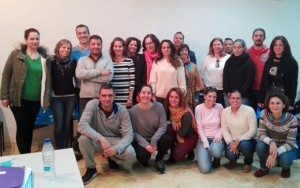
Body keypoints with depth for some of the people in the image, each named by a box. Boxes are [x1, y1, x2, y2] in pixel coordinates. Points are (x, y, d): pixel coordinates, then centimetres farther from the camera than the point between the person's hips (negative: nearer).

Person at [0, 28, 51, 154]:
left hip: (36, 100, 3)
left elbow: (47, 78, 6)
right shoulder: (16, 54, -3)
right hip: (19, 99, -3)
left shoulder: (44, 56, 4)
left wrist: (47, 98, 2)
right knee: (22, 128, -1)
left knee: (30, 128, 12)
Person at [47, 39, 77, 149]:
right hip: (56, 97, -2)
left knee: (68, 124, 7)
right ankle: (59, 150, 11)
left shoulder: (73, 62, 4)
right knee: (59, 124, -2)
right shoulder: (51, 61, -4)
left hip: (70, 96, 2)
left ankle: (66, 149, 19)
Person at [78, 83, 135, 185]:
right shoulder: (92, 104, -18)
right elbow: (82, 126, -30)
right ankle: (91, 169, -7)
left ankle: (111, 158, 10)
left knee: (130, 154, -27)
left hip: (115, 140, 1)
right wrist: (101, 138, -43)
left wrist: (116, 148, -38)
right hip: (97, 140, 0)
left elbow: (128, 134, -18)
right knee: (83, 139, -33)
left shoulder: (122, 110, -15)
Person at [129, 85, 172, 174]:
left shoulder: (159, 106, -9)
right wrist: (145, 144, -24)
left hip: (156, 139, 2)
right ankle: (144, 161, 11)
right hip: (141, 141, -2)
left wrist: (154, 140, -25)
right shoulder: (133, 110, -12)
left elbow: (163, 126, -11)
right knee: (143, 155, -31)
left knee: (167, 139, -30)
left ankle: (159, 160, 2)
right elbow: (133, 132, -12)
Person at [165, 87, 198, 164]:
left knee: (177, 155, -27)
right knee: (167, 128, -26)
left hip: (190, 137, -6)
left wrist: (173, 124, -16)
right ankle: (172, 152, -7)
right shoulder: (168, 109, -9)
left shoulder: (186, 113, -27)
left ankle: (189, 151, 7)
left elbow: (182, 133, -27)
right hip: (177, 135, 6)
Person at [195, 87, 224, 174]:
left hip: (217, 138, 1)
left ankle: (217, 159, 2)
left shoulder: (219, 107, -2)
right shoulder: (199, 108, -6)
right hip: (203, 138, -1)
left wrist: (219, 135, -15)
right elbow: (200, 128, -7)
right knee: (205, 169, -19)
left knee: (215, 151, -38)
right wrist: (205, 142, -16)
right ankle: (206, 155, 18)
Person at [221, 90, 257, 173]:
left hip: (247, 140, -2)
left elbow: (253, 131, -17)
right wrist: (230, 142, -18)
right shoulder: (225, 111, -4)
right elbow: (224, 129, -3)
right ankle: (233, 160, 16)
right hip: (233, 141, 2)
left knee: (244, 145, -36)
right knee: (230, 154, -27)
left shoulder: (249, 110, -16)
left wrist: (238, 141, -25)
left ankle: (248, 163, 1)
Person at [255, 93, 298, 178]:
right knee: (260, 145, -30)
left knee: (284, 159, -33)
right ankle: (264, 168, 0)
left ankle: (286, 167, 7)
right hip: (271, 145, 2)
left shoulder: (291, 119, -24)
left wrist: (275, 153, -36)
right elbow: (261, 134, -16)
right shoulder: (264, 114, -18)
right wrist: (271, 142, -38)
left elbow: (290, 143, -22)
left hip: (287, 147, -2)